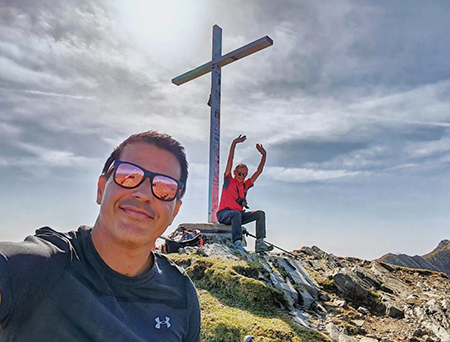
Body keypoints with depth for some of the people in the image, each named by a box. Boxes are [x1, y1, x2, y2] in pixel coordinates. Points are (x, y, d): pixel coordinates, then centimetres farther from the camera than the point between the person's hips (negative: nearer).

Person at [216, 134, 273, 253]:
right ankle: (237, 243, -46)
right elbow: (230, 160, -7)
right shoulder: (229, 181, 2)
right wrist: (234, 143, -13)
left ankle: (260, 243, -19)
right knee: (237, 213, -37)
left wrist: (264, 155, 13)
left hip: (239, 215, 6)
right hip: (224, 214, -6)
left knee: (260, 214, -10)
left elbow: (259, 171, 16)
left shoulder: (245, 185, 14)